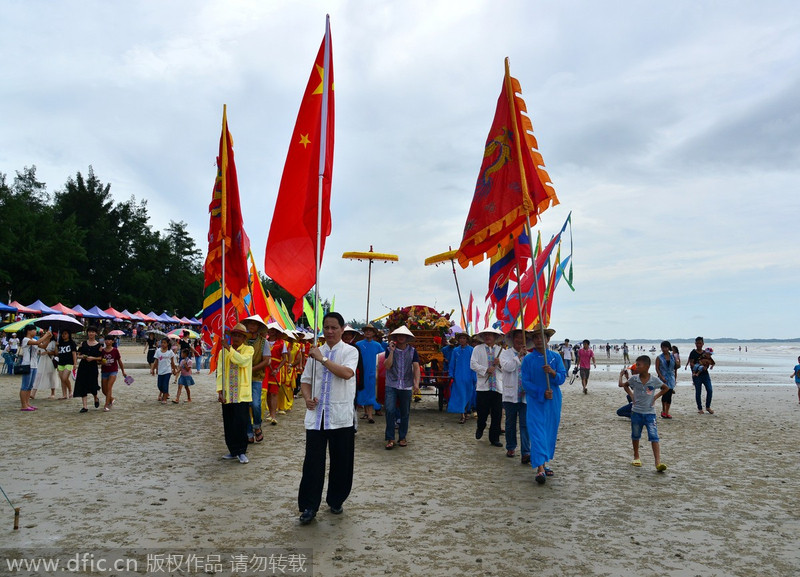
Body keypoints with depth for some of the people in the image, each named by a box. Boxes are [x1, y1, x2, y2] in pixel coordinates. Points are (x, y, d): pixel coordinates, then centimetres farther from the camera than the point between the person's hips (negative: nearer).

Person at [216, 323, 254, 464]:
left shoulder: (248, 349, 3)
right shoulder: (223, 352, 9)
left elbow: (243, 361, -19)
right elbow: (220, 372, 4)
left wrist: (229, 349, -17)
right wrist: (220, 391, -6)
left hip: (242, 394, -3)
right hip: (227, 394, 3)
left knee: (241, 423, -7)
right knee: (228, 424, 7)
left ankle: (241, 452, 6)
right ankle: (233, 451, 21)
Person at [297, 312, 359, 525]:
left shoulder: (349, 351, -2)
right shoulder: (315, 353, 12)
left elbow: (347, 373, -21)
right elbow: (305, 380, 15)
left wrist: (322, 358, -19)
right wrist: (308, 398, -4)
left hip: (341, 415, -3)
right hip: (316, 414, 3)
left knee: (341, 461, 8)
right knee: (313, 461, 1)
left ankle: (336, 501, 27)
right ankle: (309, 506, 12)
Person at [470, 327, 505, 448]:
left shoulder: (501, 350, 15)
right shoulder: (478, 349, 9)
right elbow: (473, 364, -3)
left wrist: (499, 363, -10)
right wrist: (486, 369, -14)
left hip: (498, 386, 2)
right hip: (483, 385, -2)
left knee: (497, 414, 0)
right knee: (482, 411, -1)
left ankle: (494, 438, 10)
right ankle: (480, 427, 30)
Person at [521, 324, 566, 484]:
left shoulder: (556, 357, 5)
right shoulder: (528, 359, -1)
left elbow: (562, 378, -1)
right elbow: (525, 382, -4)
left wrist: (553, 372, -21)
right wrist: (542, 393, -15)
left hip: (553, 400, 3)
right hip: (535, 400, -3)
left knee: (550, 432, 9)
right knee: (537, 432, -11)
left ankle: (544, 463, 23)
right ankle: (540, 468, -15)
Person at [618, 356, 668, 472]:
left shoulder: (654, 380, -9)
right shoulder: (634, 379, -5)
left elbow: (666, 388, 7)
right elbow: (623, 385, 11)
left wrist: (656, 397, -3)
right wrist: (631, 395, -1)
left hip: (650, 413, -2)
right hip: (636, 412, 2)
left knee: (654, 437, -12)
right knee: (635, 436, 15)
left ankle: (658, 463, -16)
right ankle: (636, 457, 33)